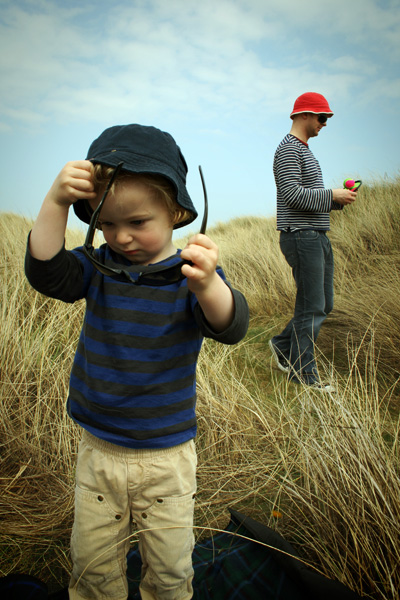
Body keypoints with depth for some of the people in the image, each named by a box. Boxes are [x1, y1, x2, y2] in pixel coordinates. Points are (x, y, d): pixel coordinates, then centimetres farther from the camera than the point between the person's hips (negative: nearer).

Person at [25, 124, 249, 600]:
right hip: (98, 449, 3)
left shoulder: (190, 273, -14)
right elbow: (45, 271, -16)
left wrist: (207, 284, -50)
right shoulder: (100, 267, -3)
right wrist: (56, 201, -28)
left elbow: (229, 327, -28)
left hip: (167, 456, -2)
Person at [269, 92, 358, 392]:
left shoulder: (305, 151, 23)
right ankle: (304, 374, 5)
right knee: (312, 308, -7)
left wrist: (338, 199, 8)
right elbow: (292, 195, -20)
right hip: (301, 236, -10)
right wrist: (332, 195, -12)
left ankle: (283, 344, 26)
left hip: (318, 237, 10)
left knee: (324, 305, 12)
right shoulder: (288, 150, -8)